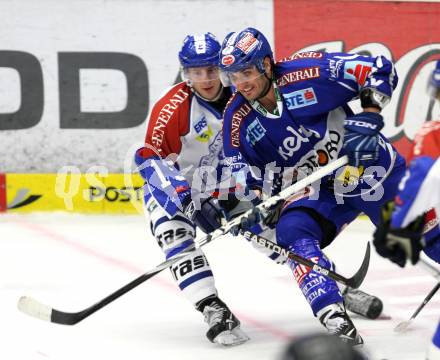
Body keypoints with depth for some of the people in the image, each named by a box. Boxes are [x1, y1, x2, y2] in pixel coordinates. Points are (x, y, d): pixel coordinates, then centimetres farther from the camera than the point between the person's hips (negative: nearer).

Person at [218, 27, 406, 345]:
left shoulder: (309, 73, -22)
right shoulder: (238, 119, -9)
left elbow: (380, 70, -16)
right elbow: (247, 174, -1)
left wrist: (369, 116, -26)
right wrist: (255, 206, -18)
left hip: (372, 167, -3)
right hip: (316, 189, 3)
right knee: (291, 232, -24)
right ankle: (335, 320, -32)